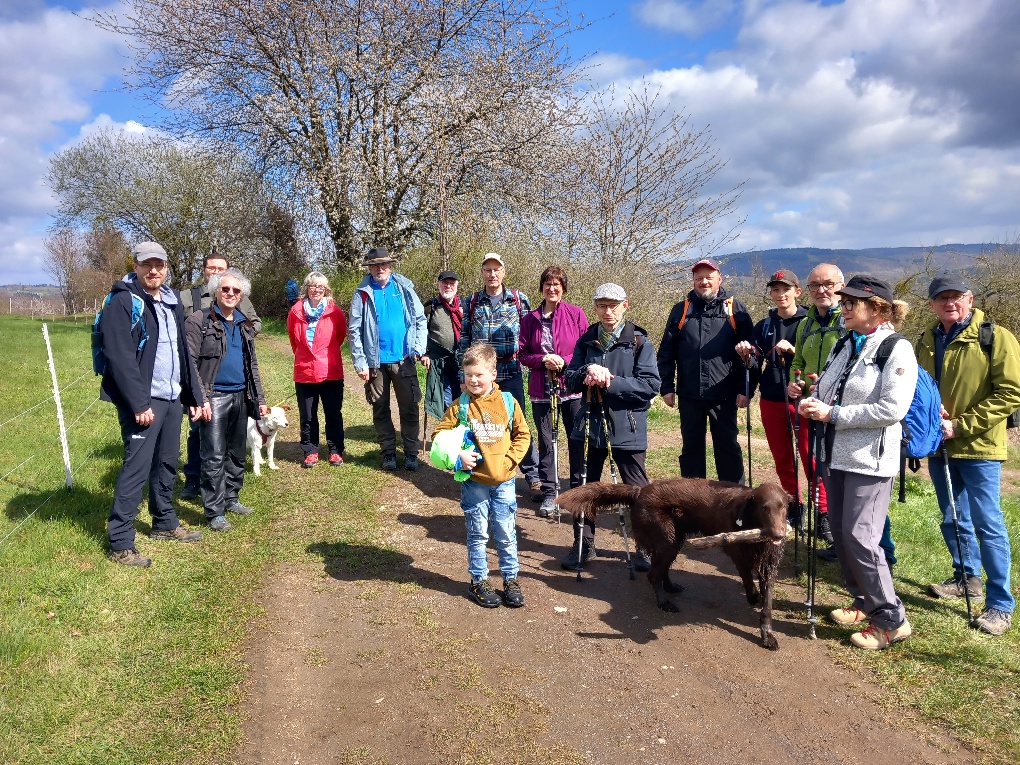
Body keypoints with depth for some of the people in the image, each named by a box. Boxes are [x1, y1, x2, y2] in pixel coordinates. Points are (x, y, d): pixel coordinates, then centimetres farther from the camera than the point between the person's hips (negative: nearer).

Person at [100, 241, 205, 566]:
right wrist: (138, 403, -21)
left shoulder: (172, 302, 14)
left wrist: (195, 396, 15)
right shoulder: (123, 302, -10)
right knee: (136, 468, -7)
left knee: (167, 463, 16)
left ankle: (165, 523, 31)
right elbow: (120, 358, -17)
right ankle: (120, 544, 1)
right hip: (143, 400, -8)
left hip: (172, 398, 8)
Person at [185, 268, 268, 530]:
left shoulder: (245, 324, 15)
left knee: (238, 453, 13)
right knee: (214, 457, -4)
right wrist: (200, 398, -17)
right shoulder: (199, 321, -4)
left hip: (241, 397, 6)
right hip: (214, 398, -6)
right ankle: (215, 512, 3)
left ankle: (231, 498, 27)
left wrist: (259, 398, 15)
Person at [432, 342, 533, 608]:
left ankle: (511, 579, 26)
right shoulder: (460, 405, -6)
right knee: (477, 535, 11)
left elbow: (523, 434, 5)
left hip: (503, 481, 1)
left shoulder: (507, 402, -3)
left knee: (506, 534, 9)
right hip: (474, 482, -1)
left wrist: (511, 459, -7)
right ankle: (479, 581, 25)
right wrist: (458, 454, -15)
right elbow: (441, 434, -1)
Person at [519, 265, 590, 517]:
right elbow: (523, 354, 6)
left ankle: (579, 489, 20)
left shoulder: (576, 313, -1)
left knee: (577, 440, 5)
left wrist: (565, 361, -16)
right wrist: (543, 360, -12)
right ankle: (549, 493, 17)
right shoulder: (530, 319, 5)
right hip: (541, 389, 2)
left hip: (572, 387, -2)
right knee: (545, 442, 7)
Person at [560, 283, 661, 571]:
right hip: (590, 423, 4)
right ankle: (583, 544, 27)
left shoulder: (639, 342, -5)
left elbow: (650, 385, -13)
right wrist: (587, 372, -17)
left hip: (627, 428, -3)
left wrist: (610, 383, -20)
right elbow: (570, 380, 5)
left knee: (637, 489, 5)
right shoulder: (586, 341, 8)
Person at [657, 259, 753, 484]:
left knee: (727, 447, 5)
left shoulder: (736, 310, 4)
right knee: (691, 447, 11)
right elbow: (666, 352, 7)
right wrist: (667, 387, 1)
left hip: (724, 396, -2)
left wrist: (745, 389, -6)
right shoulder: (681, 310, 9)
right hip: (689, 396, 2)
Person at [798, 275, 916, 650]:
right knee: (840, 532, 12)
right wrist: (812, 403, -4)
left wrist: (833, 414, -20)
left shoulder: (897, 349, -10)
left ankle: (891, 618, 8)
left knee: (859, 537, -9)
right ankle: (864, 601, 30)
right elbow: (826, 391, 19)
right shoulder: (842, 345, 12)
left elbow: (892, 409, -20)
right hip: (835, 454, 8)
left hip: (870, 460, -8)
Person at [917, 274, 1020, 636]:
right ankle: (967, 577, 35)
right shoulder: (927, 341, 9)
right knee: (952, 518, 16)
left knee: (987, 523, -2)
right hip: (939, 445, 6)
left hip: (978, 446, -6)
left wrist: (960, 425, -17)